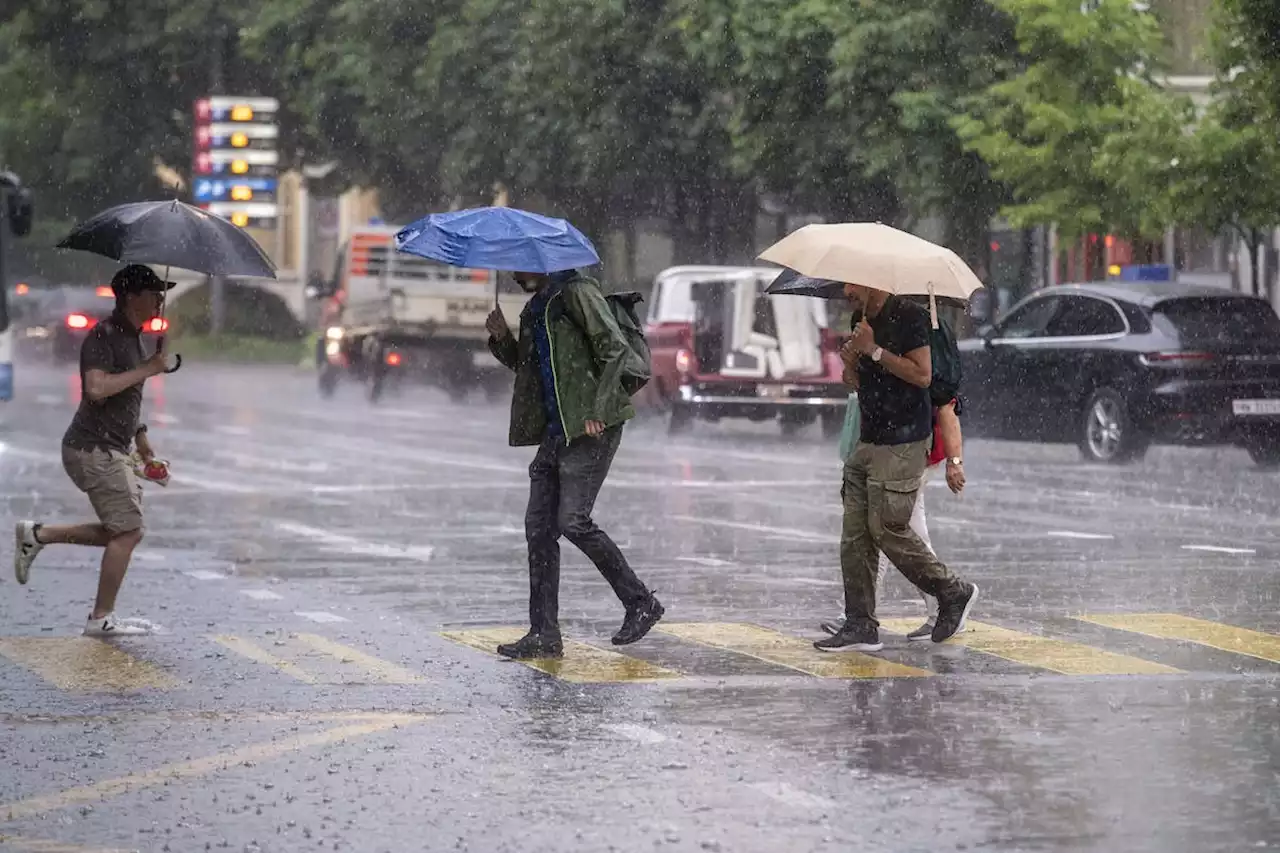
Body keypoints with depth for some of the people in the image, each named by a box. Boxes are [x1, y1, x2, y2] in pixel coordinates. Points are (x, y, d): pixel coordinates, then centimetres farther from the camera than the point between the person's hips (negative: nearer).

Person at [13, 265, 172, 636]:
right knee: (127, 531, -8)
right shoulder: (104, 335, -15)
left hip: (113, 449, 10)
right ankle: (101, 618, 0)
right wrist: (146, 370, -23)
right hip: (93, 448, -10)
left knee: (125, 532, 11)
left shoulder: (131, 337, 16)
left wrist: (141, 438, 27)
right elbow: (97, 388, -30)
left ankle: (37, 534, 16)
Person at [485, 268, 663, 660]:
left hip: (590, 428, -9)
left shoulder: (576, 292, -6)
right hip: (555, 432, 9)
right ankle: (544, 635, 4)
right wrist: (503, 340, 11)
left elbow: (615, 348, -15)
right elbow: (528, 368, 30)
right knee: (539, 527, 2)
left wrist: (597, 410, -20)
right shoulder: (535, 308, 21)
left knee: (572, 520, -15)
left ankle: (641, 604, 1)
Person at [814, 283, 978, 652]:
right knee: (854, 535, 2)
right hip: (869, 440, 9)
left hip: (902, 444, -9)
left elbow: (922, 375, -19)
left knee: (887, 528, -9)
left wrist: (874, 350, -18)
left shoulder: (909, 317, -10)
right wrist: (852, 362, 2)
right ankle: (861, 625, 4)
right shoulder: (865, 322, 16)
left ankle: (954, 593, 9)